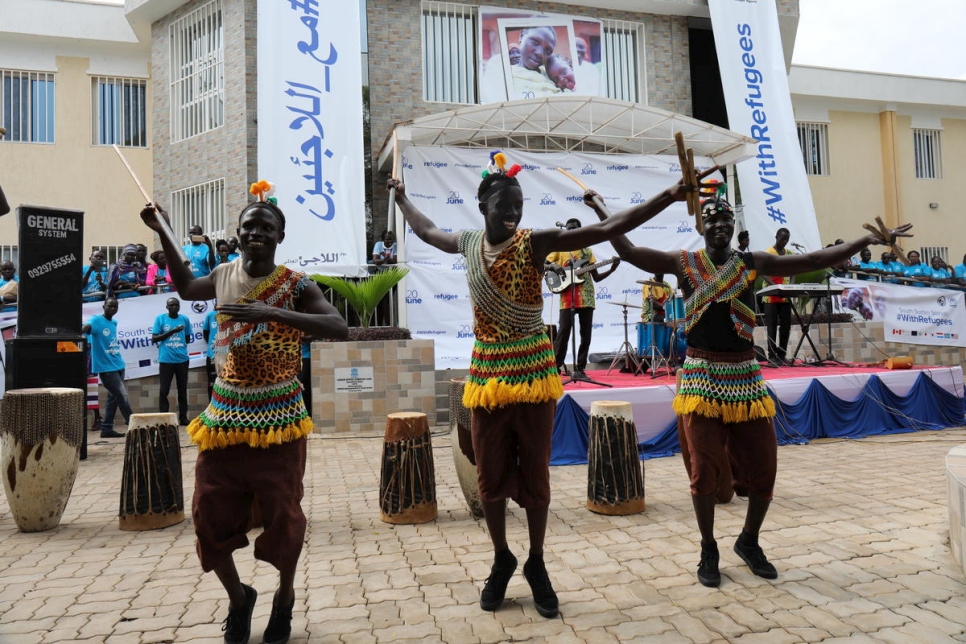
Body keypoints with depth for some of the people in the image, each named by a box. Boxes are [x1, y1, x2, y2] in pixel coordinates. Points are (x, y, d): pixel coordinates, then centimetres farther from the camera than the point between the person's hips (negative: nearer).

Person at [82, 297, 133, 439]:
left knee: (113, 398, 10)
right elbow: (85, 328, -30)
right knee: (123, 397, -6)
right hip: (106, 367, -8)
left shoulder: (114, 323, 14)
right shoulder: (96, 320, -9)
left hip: (118, 365, 8)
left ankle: (106, 429, 18)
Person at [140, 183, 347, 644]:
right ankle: (238, 597, 33)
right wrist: (164, 235, 20)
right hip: (223, 416, 5)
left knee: (281, 515, 3)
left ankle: (285, 597, 30)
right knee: (210, 516, 8)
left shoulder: (296, 285, -9)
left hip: (278, 419, -4)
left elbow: (339, 328, -23)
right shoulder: (223, 275, 7)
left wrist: (272, 313, -31)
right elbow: (187, 289, 29)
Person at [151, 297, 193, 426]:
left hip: (182, 359, 2)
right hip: (166, 360, -2)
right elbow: (154, 339, -5)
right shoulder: (160, 318, 0)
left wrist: (179, 345, 1)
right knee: (163, 390, 1)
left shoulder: (185, 319, 6)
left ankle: (183, 417, 15)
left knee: (182, 389, 8)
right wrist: (171, 332, -14)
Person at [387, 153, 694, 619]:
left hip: (533, 374, -3)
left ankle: (536, 564, 27)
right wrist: (401, 198, 40)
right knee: (491, 476, 11)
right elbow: (427, 232, 26)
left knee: (534, 475, 8)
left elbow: (606, 230, -17)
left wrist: (668, 197, -24)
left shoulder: (536, 243, -8)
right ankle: (501, 560, 32)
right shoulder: (469, 243, 4)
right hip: (486, 376, 3)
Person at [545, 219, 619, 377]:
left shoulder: (587, 251, 15)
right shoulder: (560, 248, 8)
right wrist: (553, 266, -14)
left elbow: (596, 277, 14)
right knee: (563, 333, -8)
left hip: (586, 298, 3)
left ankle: (580, 368, 9)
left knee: (586, 335, 2)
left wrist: (612, 270, 0)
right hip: (567, 299, -3)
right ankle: (555, 367, -1)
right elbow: (542, 266, 5)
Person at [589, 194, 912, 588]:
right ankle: (709, 551, 19)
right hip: (702, 377, -2)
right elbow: (628, 252, -3)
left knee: (764, 465, 6)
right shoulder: (684, 263, 1)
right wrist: (601, 211, -6)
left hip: (745, 377, 3)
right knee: (704, 468, 0)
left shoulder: (754, 264, 5)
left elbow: (816, 260, 4)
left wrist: (866, 240, -3)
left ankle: (749, 542, 30)